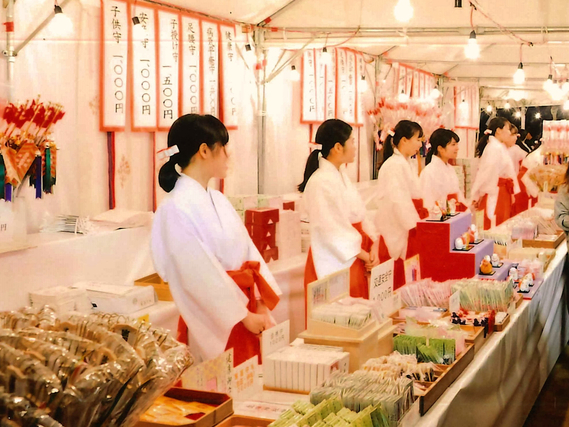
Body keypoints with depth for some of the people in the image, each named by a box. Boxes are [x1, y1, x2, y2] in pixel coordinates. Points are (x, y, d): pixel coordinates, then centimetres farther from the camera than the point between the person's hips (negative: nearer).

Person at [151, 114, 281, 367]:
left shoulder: (218, 201, 9)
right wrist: (244, 315, -13)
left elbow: (248, 251, 4)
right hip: (217, 322, -7)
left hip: (249, 312, 7)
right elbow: (200, 275, -17)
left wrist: (261, 306, -7)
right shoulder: (177, 209, -15)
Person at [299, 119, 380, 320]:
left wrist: (372, 247, -5)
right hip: (335, 261, -9)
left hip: (357, 258, 9)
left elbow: (360, 217, 10)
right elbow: (333, 231, -19)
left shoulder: (341, 175, 11)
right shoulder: (320, 182, -17)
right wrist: (365, 256, -11)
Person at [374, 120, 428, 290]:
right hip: (398, 232, -9)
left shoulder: (405, 164, 17)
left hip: (409, 230, 9)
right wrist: (415, 224, -18)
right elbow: (398, 200, -19)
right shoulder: (395, 165, -13)